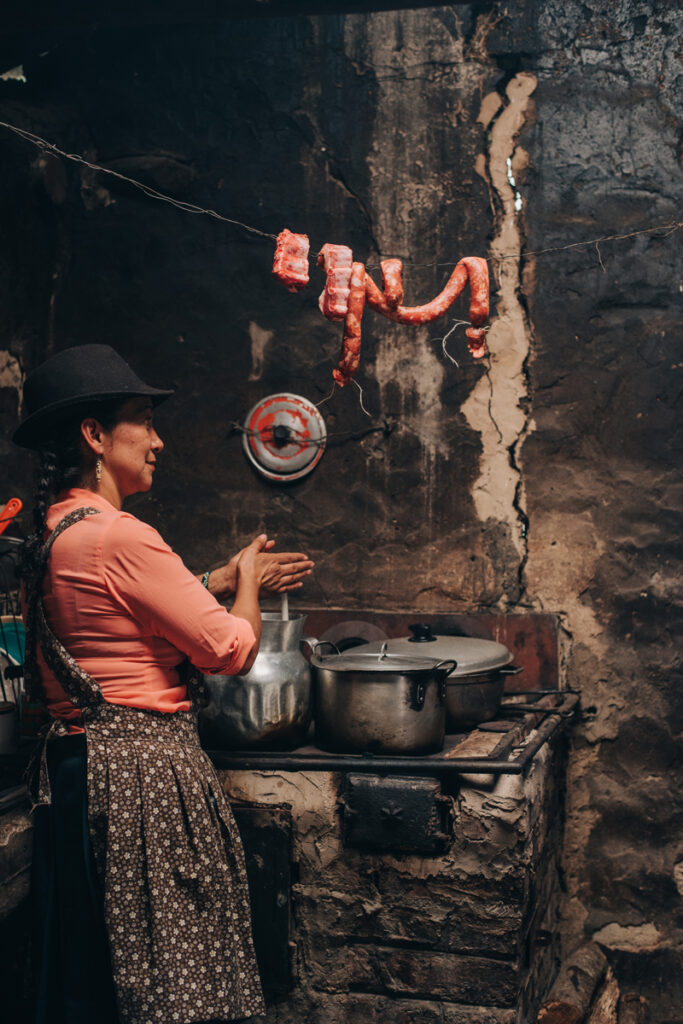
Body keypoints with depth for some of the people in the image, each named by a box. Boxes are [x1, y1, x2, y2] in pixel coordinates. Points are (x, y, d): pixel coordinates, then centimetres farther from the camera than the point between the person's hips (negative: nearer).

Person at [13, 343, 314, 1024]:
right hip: (143, 773, -10)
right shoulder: (119, 536, -20)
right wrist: (246, 584, 6)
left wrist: (224, 579, 24)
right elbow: (232, 649, -14)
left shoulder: (48, 537, 10)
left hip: (72, 763, 10)